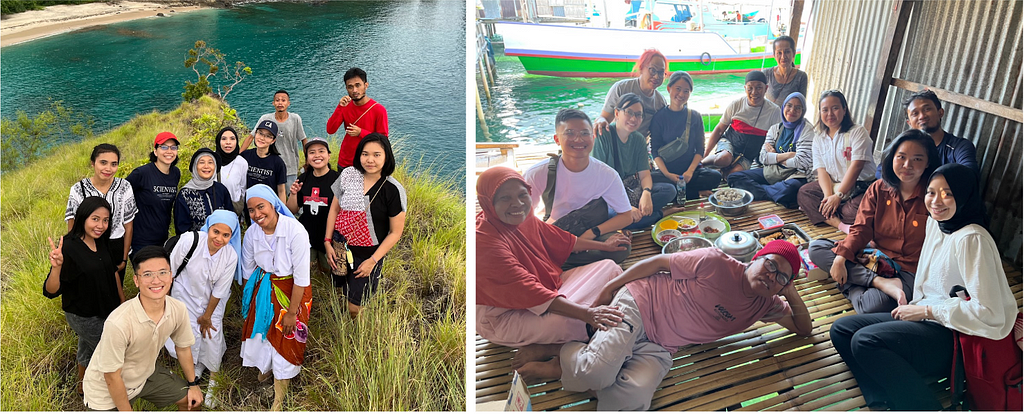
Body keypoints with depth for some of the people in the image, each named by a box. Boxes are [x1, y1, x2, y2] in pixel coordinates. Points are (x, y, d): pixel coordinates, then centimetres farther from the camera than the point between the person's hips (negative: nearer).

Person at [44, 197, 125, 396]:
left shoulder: (101, 242, -8)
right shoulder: (69, 249, -29)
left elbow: (113, 272, 5)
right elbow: (51, 292, -30)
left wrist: (123, 302, 11)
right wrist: (56, 267, -48)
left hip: (104, 310, 7)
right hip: (83, 317, -7)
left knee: (87, 346, 29)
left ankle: (83, 384, 54)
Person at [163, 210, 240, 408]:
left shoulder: (231, 256, -24)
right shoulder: (189, 240, -29)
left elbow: (219, 291, -13)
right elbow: (170, 268, -12)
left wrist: (207, 315, -4)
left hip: (212, 301, 0)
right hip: (186, 295, 0)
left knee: (213, 336, -1)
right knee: (191, 334, 0)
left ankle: (213, 382, 23)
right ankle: (197, 365, 36)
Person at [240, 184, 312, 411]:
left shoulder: (296, 231, -27)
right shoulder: (252, 233, -11)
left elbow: (301, 277, -21)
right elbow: (248, 271, 5)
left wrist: (292, 312, -15)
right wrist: (247, 302, 12)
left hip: (292, 290, -4)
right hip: (264, 289, 4)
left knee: (285, 339, 7)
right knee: (261, 330, 17)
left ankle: (279, 398, 27)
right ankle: (266, 368, 51)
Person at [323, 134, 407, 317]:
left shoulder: (393, 190, -16)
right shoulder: (348, 175, -5)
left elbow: (395, 232, -10)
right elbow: (334, 209, 6)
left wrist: (373, 260, -11)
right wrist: (327, 242, 1)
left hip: (368, 255, -3)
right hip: (340, 248, 4)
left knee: (354, 307, 0)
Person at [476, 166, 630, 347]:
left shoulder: (523, 219, -2)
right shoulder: (485, 242, -30)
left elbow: (562, 240, 17)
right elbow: (528, 292, -35)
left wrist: (604, 245, 27)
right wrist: (586, 313, -40)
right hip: (505, 316, -10)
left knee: (609, 267, 7)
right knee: (569, 322, -38)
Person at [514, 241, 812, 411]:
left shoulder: (766, 305, 10)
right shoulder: (716, 263, -9)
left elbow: (803, 329, 17)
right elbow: (660, 262, -5)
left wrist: (793, 295, -3)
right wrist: (612, 286, -8)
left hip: (659, 349, 5)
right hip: (637, 305, -5)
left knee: (632, 401, -26)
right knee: (599, 371, -34)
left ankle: (557, 368, -9)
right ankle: (556, 350, -3)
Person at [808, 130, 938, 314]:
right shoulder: (878, 189, 4)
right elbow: (861, 229, 1)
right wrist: (841, 256, -14)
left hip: (908, 271, -7)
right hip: (872, 257, 7)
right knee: (816, 248, -13)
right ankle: (880, 282, -20)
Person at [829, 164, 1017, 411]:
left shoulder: (971, 239, -19)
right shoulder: (934, 223, 9)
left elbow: (990, 314, -25)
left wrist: (927, 311, -16)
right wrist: (913, 307, 6)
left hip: (958, 335, -10)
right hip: (927, 319, 10)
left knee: (865, 340, -29)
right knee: (841, 330, -3)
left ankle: (926, 408, -20)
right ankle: (884, 403, -20)